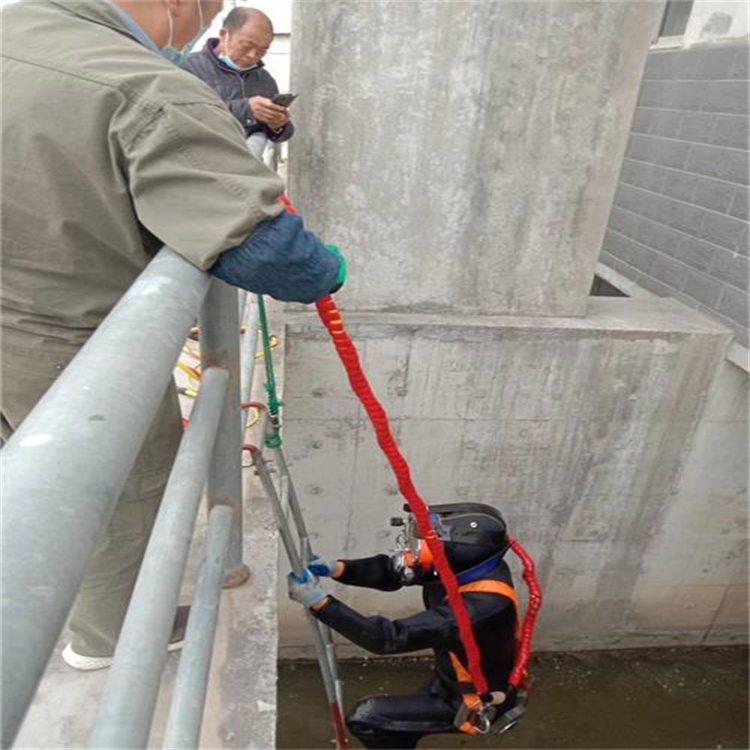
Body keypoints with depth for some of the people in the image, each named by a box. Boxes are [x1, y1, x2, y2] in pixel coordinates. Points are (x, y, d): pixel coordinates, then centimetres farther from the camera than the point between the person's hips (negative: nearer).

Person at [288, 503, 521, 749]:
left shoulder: (482, 603, -40)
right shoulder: (469, 565, -16)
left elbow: (392, 638, -40)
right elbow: (390, 573, -9)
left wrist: (318, 602, -40)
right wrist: (336, 568, -25)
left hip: (475, 702, -7)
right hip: (453, 681, 7)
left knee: (365, 718, -8)